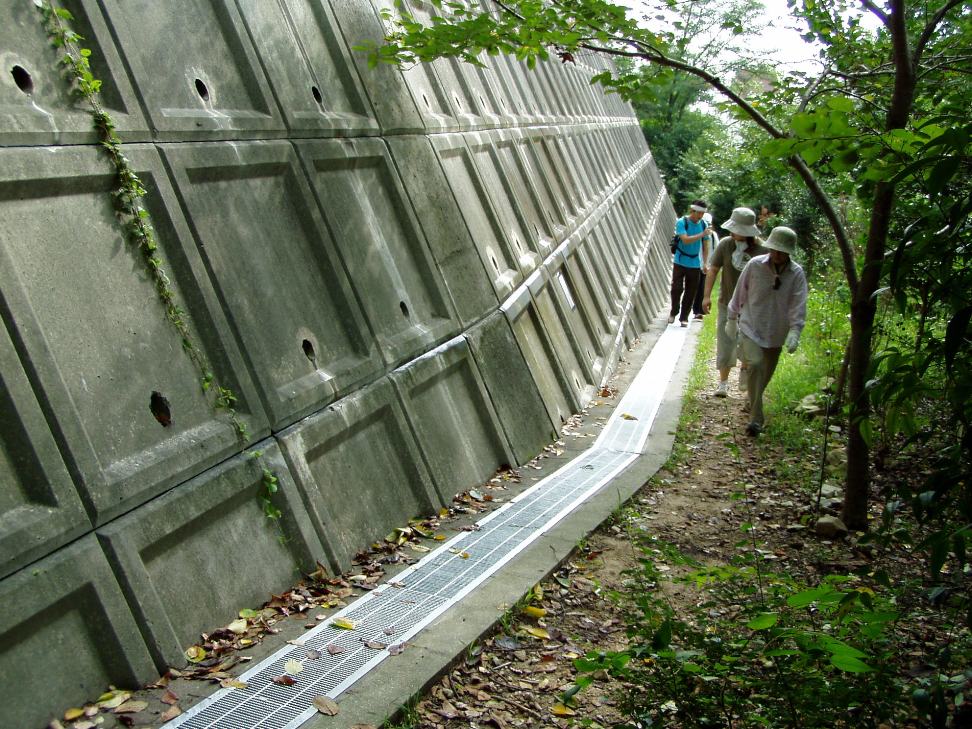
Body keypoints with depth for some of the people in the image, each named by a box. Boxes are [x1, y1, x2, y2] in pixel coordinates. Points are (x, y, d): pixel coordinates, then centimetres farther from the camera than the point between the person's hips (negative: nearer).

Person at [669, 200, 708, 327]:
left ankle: (684, 317, 15)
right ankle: (674, 312, 17)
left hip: (695, 264, 3)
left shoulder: (703, 224, 2)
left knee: (690, 292, 4)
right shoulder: (682, 223, -10)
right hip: (680, 262, -3)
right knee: (677, 288, -7)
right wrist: (702, 234, -29)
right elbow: (685, 240, -23)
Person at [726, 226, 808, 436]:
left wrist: (794, 332, -23)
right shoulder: (755, 265, -10)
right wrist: (732, 319, 9)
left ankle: (752, 403, 42)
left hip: (776, 332, 3)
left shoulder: (797, 274, -7)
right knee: (755, 364, -22)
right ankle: (756, 418, -21)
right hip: (750, 327, -3)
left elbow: (798, 306, -11)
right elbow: (740, 292, 2)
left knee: (766, 373, 14)